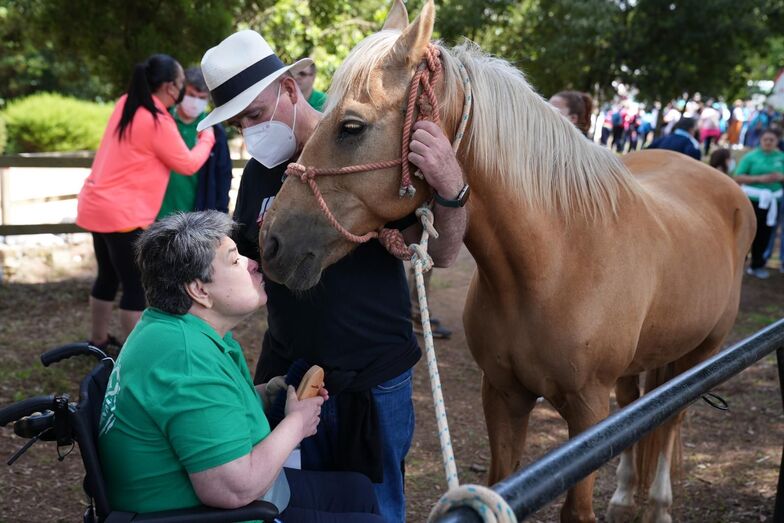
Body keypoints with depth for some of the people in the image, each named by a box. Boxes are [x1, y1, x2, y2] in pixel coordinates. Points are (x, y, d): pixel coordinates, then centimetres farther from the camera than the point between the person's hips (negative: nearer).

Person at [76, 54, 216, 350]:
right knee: (136, 286, -1)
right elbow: (188, 165, -7)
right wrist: (207, 138, 9)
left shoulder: (126, 104, 6)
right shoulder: (158, 121, -18)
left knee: (108, 277, 21)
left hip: (98, 205, 9)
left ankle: (98, 341, 33)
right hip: (123, 213, -9)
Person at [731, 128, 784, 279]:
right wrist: (759, 178, -19)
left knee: (764, 234, 11)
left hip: (771, 201, 4)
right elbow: (737, 178, -9)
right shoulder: (751, 157, -4)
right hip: (752, 200, -4)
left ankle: (757, 265, 25)